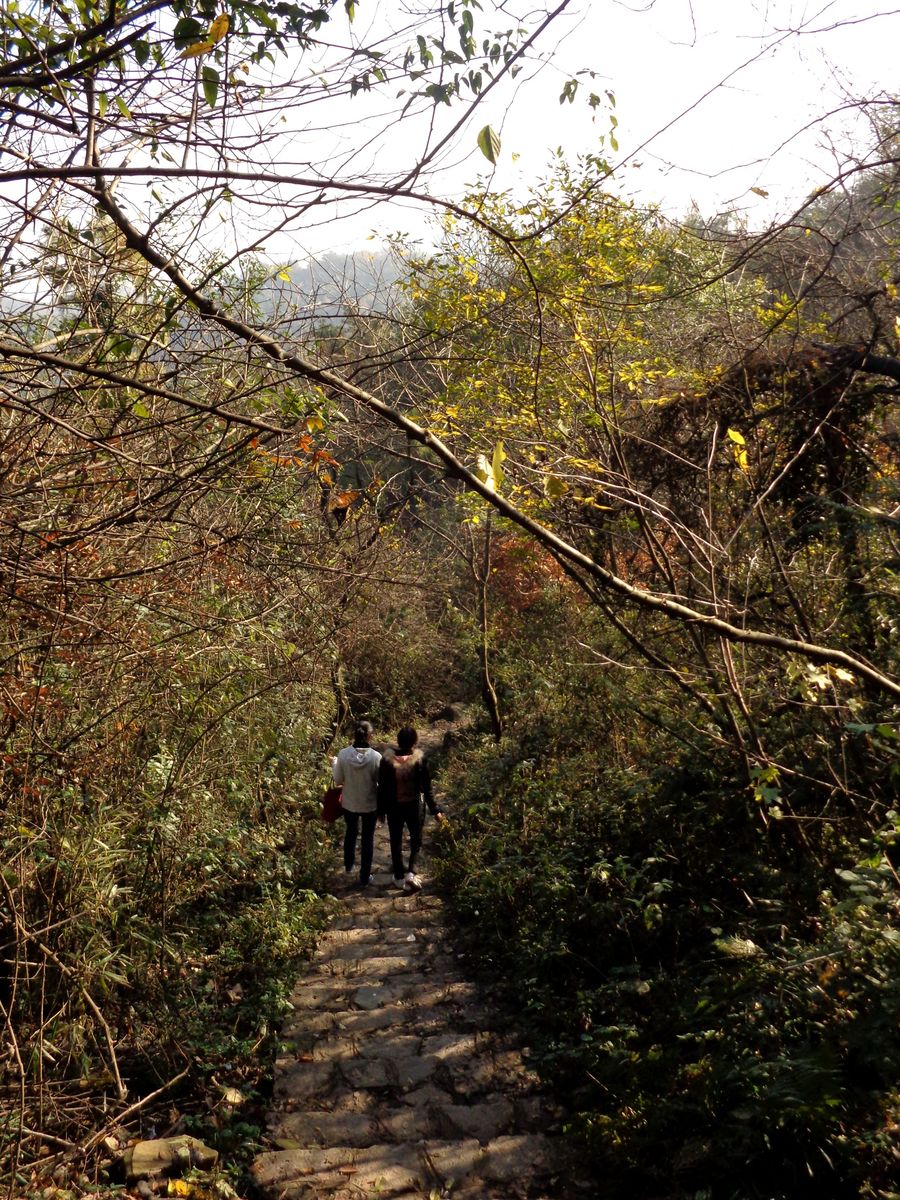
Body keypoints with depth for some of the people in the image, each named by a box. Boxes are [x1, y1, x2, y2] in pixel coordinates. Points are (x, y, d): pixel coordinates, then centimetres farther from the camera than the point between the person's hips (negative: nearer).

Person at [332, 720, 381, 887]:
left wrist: (334, 763, 12)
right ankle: (365, 878, 27)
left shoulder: (343, 754, -17)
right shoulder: (376, 757, -21)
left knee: (351, 832, 29)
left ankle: (348, 866, 48)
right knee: (367, 839, 16)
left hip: (349, 803, 2)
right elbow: (381, 782, -11)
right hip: (370, 805, -2)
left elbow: (338, 780, -5)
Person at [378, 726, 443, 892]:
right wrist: (434, 810, -4)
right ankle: (410, 873, 2)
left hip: (393, 807, 1)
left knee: (396, 841, 18)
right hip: (413, 806, -1)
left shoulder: (387, 758, -15)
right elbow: (426, 788, -13)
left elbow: (382, 787, -8)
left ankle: (399, 877, 29)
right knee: (416, 840, 19)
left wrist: (381, 809, 5)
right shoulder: (419, 758, -18)